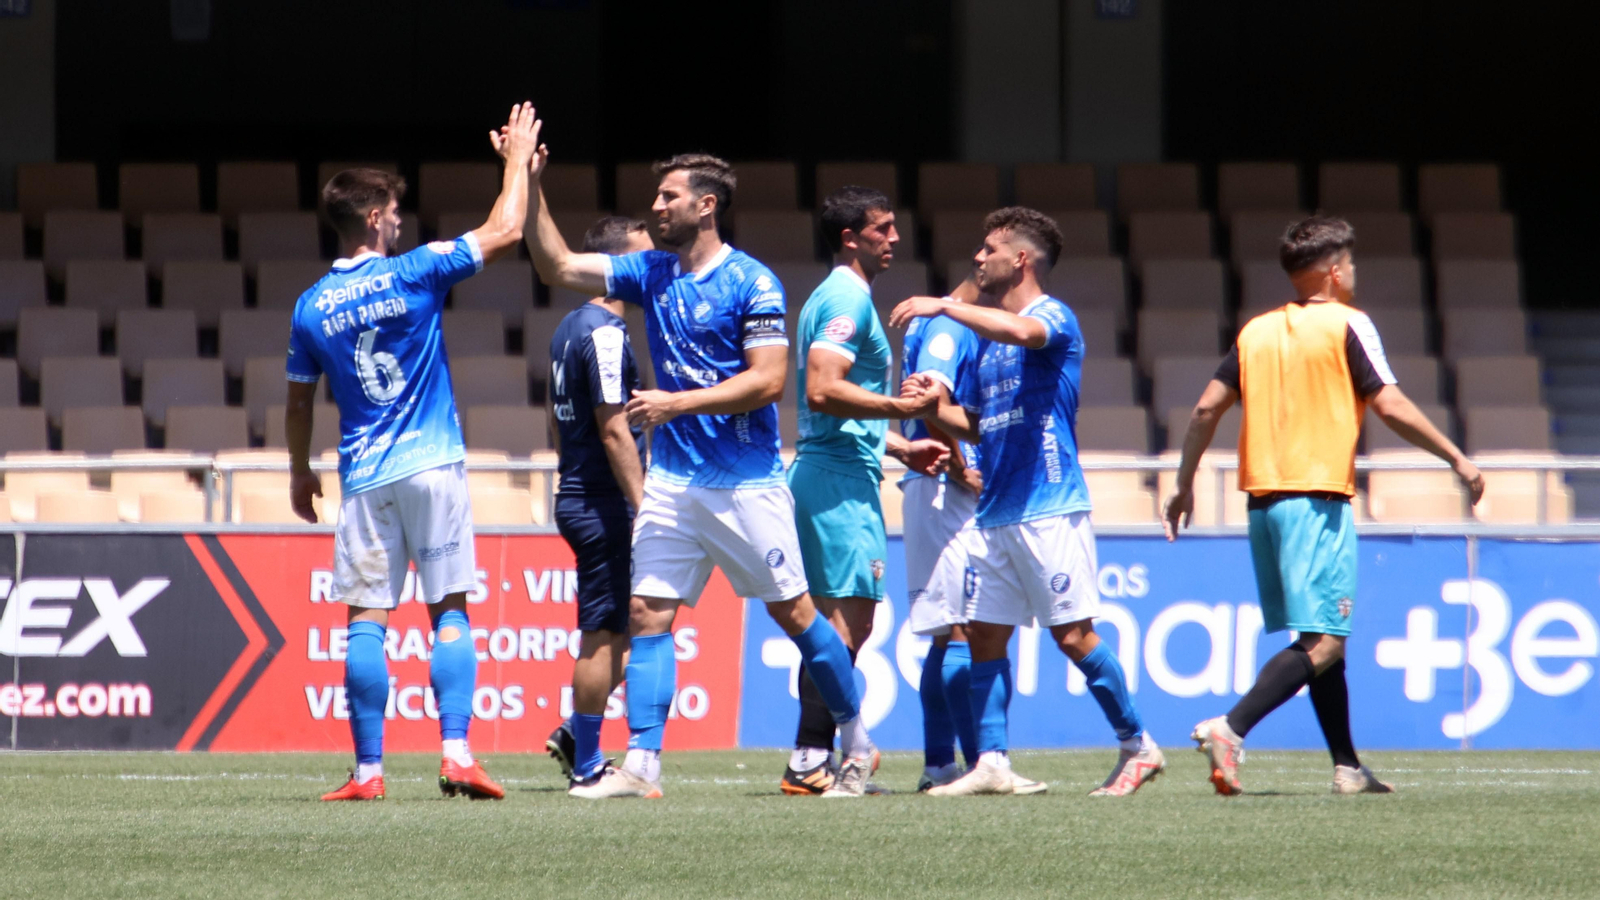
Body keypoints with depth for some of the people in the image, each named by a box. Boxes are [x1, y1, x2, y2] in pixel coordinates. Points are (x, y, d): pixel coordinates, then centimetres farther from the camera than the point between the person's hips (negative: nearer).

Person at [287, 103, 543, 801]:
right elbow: (504, 232, -1)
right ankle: (456, 754, -10)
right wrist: (518, 161, 13)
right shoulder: (414, 275, -6)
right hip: (432, 467, -2)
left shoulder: (312, 308, 4)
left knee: (366, 621, 2)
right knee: (449, 613, 2)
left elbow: (299, 403, 12)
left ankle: (368, 769, -2)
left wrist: (300, 474, 27)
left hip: (364, 481, 2)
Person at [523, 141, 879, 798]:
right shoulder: (652, 273, 9)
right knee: (647, 613, -5)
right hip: (672, 479, 6)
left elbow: (768, 380, -16)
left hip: (746, 481, -6)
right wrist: (529, 188, 1)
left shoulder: (751, 283, -10)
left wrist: (677, 403, -18)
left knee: (792, 613, 2)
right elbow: (558, 268, 10)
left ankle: (858, 745, 16)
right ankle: (641, 764, -6)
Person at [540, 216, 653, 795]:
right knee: (604, 633, -4)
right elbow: (614, 430, -20)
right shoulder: (605, 334, -16)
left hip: (577, 498, 10)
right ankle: (586, 765, -1)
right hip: (605, 502, -10)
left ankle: (577, 737, 16)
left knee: (615, 630, 16)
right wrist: (642, 507, -20)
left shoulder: (569, 329, 15)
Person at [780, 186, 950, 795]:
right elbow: (823, 391, -23)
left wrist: (902, 447, 24)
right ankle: (810, 761, -15)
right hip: (839, 478, -11)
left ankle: (815, 759, 11)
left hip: (828, 471, 11)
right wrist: (902, 408, -21)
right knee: (846, 621, -12)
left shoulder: (839, 297, 22)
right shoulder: (847, 299, -11)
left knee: (839, 624, 11)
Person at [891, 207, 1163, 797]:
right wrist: (933, 406, 5)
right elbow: (974, 424, 25)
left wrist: (944, 306, -26)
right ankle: (991, 762, 4)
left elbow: (1020, 330, -31)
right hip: (994, 514, 8)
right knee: (984, 635, 3)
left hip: (1048, 509, -8)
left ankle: (1137, 745, 3)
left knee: (1073, 635, -7)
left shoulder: (1054, 318, -6)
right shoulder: (989, 337, 19)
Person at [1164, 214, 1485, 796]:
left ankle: (1348, 766, 13)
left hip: (1263, 499, 7)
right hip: (1318, 497, -7)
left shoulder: (1257, 330, 13)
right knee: (1324, 643, -10)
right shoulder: (1346, 325, -3)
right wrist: (1458, 460, -2)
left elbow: (1207, 408, 10)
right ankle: (1230, 728, -27)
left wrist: (1184, 484, 19)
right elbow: (1390, 407, -9)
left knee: (1322, 638, 15)